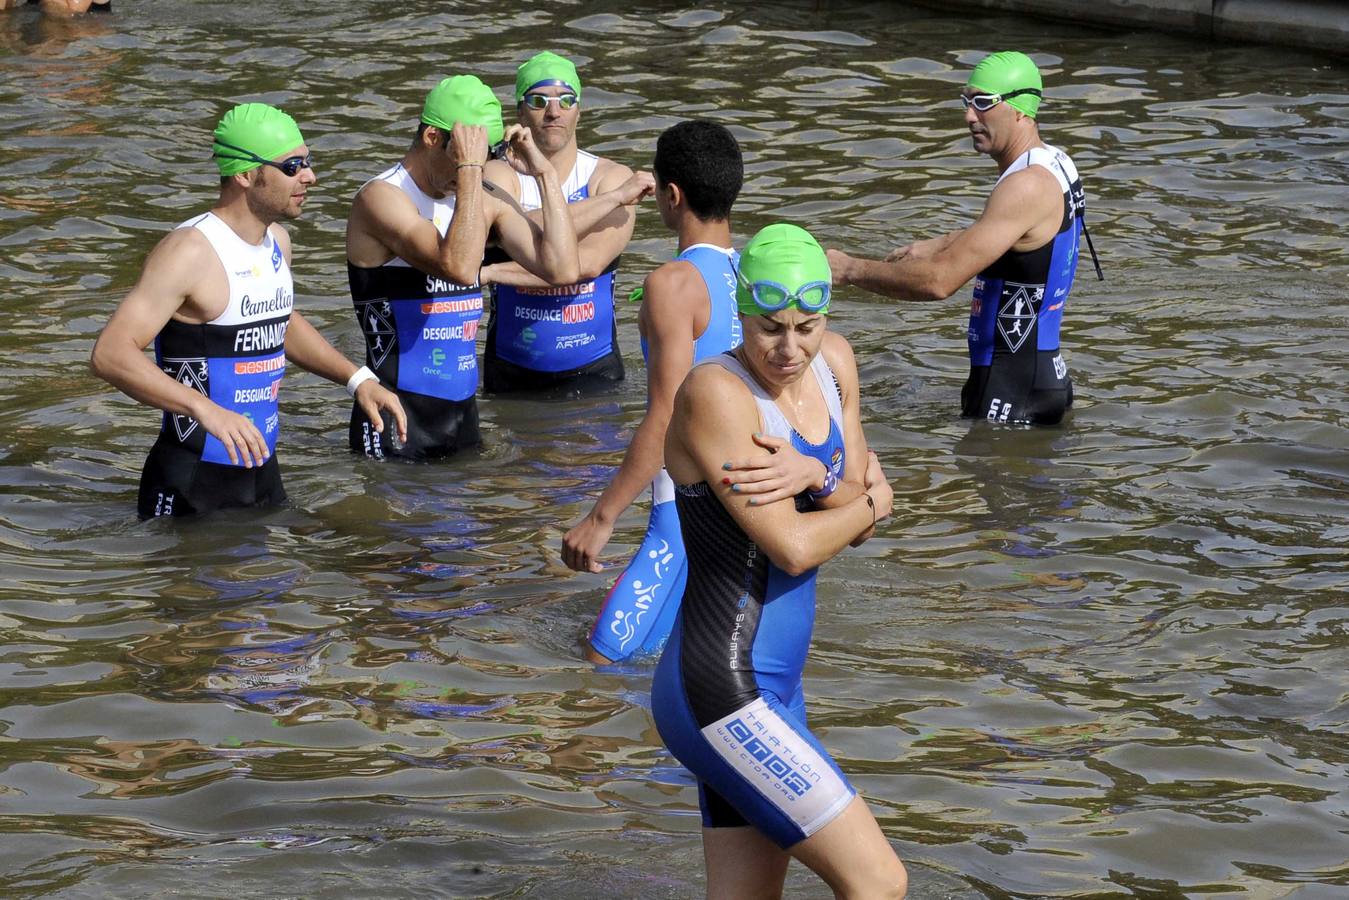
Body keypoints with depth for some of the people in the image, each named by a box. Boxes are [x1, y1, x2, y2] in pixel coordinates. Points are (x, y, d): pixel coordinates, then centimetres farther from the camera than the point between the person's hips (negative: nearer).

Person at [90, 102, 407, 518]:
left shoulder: (277, 241, 9)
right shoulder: (189, 251, -20)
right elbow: (110, 353, -29)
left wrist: (356, 379, 19)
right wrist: (204, 409, -40)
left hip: (262, 475, 8)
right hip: (192, 486, -8)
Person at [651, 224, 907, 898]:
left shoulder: (832, 362, 6)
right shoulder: (716, 393, -17)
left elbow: (856, 527, 7)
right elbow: (792, 547, -19)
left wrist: (794, 479, -14)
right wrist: (867, 503, 0)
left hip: (773, 686, 9)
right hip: (721, 697, -9)